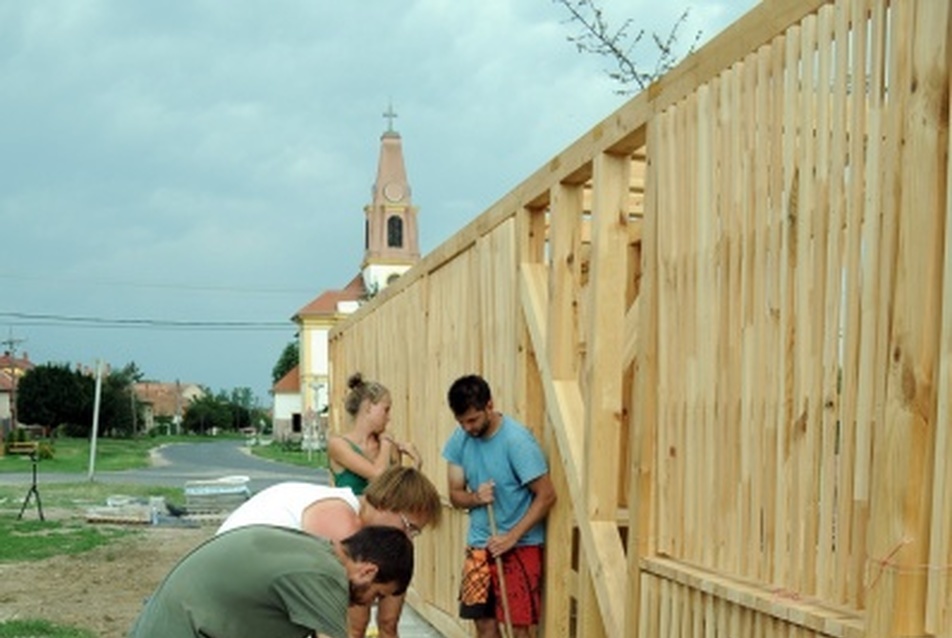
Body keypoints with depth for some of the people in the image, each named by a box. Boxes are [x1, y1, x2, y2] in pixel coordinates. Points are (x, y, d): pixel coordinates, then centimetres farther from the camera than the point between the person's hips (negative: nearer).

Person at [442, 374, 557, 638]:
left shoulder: (517, 440, -19)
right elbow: (455, 494, 4)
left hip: (520, 546, -5)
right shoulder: (460, 439, -2)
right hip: (479, 545, 5)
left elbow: (546, 495, -17)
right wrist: (475, 498, -19)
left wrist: (512, 537, -21)